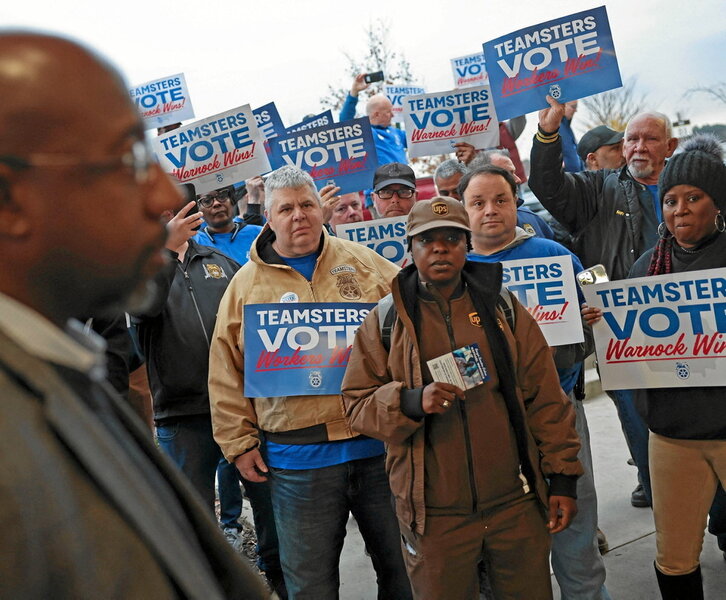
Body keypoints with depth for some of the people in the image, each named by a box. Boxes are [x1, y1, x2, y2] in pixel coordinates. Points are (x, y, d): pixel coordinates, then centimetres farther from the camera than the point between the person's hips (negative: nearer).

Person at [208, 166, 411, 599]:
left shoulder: (364, 263, 6)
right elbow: (227, 375, 4)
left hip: (379, 443, 1)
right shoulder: (246, 285, 4)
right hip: (298, 459, -1)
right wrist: (240, 443, 0)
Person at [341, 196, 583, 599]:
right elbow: (357, 404, -3)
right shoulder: (385, 320, 0)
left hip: (516, 503, 1)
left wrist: (562, 475, 2)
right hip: (433, 514, -1)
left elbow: (544, 398, 4)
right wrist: (413, 401, -21)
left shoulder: (503, 309, 3)